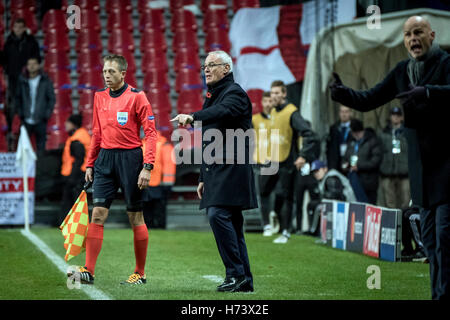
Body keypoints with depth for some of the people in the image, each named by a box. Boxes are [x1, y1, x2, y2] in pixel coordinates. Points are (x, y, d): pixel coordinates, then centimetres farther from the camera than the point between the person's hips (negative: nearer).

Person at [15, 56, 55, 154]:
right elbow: (18, 97, 11)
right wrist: (20, 112, 3)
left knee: (41, 146, 3)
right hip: (26, 120, 1)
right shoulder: (22, 80, 2)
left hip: (40, 120, -1)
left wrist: (47, 114, -6)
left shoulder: (46, 80, -2)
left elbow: (52, 98, 2)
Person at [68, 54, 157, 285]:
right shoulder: (100, 97, 11)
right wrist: (90, 165, 15)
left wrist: (147, 167, -15)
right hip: (105, 158, 5)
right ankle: (89, 270, -7)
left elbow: (150, 133, -7)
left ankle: (140, 273, 12)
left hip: (130, 158, -4)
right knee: (98, 213, -5)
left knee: (135, 217, 3)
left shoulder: (136, 96, -5)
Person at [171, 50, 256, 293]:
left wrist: (192, 117, -45)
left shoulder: (234, 93, -6)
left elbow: (222, 112, -31)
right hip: (216, 172, 10)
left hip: (231, 169, -9)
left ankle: (237, 273, -18)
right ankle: (244, 280, 9)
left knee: (218, 215, -21)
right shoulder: (213, 97, 22)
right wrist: (203, 178, 25)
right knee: (230, 223, 7)